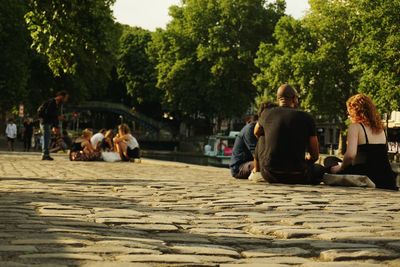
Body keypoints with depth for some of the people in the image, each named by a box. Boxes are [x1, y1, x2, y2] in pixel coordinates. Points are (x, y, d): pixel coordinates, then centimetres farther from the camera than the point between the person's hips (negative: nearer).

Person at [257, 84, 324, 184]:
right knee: (319, 169, 31)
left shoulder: (266, 114, 3)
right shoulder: (306, 118, -1)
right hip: (297, 177, 1)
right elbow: (315, 155, 4)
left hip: (269, 176, -1)